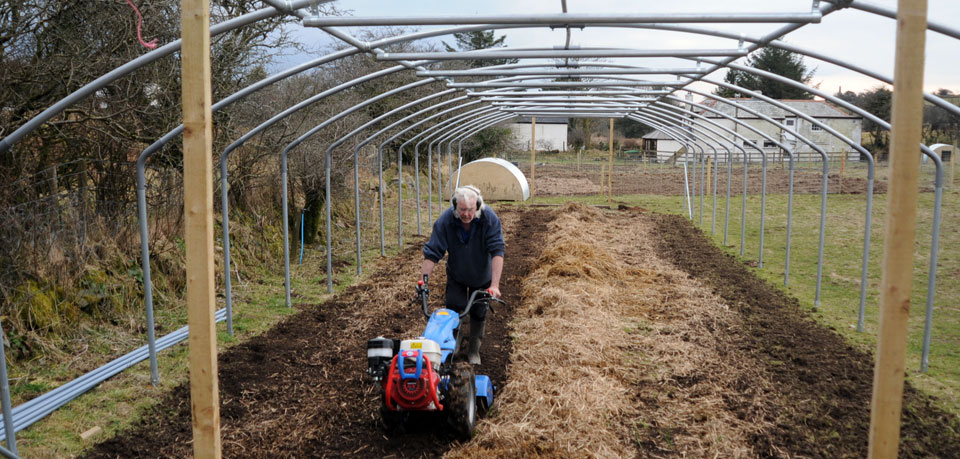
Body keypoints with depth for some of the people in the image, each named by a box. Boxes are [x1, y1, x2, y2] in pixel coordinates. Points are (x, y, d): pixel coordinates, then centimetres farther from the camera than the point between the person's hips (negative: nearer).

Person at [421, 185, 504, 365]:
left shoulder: (490, 219, -30)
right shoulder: (445, 221, -28)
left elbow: (497, 251, -34)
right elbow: (431, 253, -26)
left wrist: (495, 285, -42)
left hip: (482, 277, 0)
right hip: (456, 276, 0)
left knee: (479, 313, 7)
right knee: (454, 309, -6)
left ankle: (474, 350, 26)